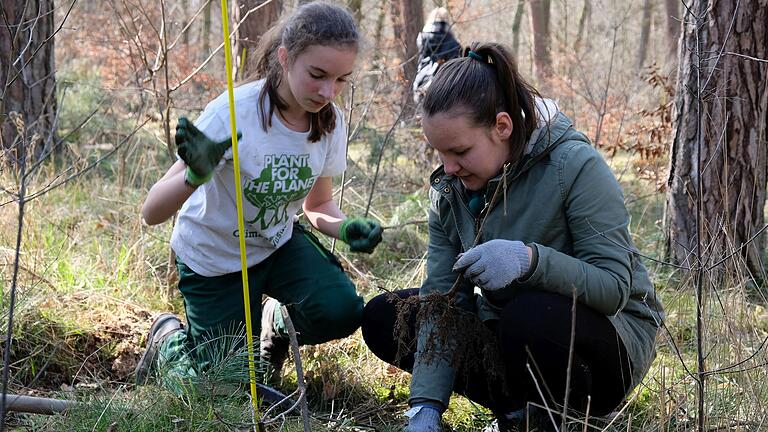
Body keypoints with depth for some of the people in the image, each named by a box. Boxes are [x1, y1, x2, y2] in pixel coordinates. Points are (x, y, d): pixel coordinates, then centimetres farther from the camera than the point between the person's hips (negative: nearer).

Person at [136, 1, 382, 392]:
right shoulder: (234, 113, -31)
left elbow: (318, 205, 2)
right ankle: (170, 337, 30)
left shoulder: (329, 122, -15)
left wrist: (346, 228, -21)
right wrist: (196, 175, -55)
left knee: (341, 311, -23)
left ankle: (277, 325, 11)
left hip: (277, 243, 4)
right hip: (212, 256, -4)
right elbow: (151, 213, -33)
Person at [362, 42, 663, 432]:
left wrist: (530, 259, -43)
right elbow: (442, 299, -11)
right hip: (506, 324, 6)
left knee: (533, 316, -39)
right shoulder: (449, 187, -6)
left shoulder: (577, 166, -23)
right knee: (382, 318, -5)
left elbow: (615, 287, -26)